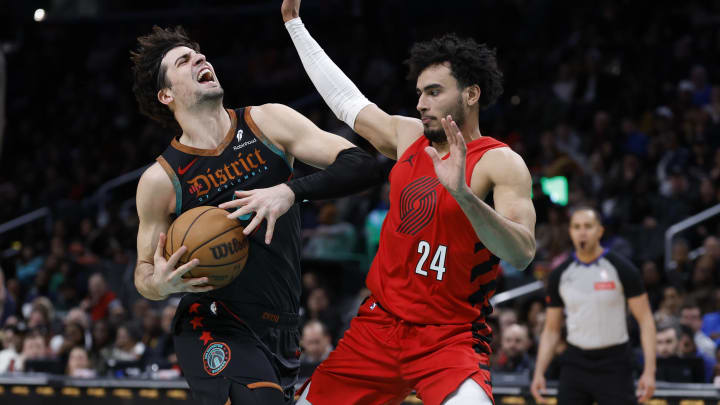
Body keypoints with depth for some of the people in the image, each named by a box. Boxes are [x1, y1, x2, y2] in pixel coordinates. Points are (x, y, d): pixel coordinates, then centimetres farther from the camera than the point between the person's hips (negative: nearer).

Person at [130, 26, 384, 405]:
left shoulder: (268, 123, 0)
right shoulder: (160, 180, -4)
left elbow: (362, 166, -9)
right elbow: (144, 273, 7)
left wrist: (291, 191, -25)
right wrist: (160, 284, -18)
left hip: (279, 331, 4)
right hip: (213, 327, -4)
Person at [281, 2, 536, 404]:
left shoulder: (501, 163, -13)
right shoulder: (408, 136, 5)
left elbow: (522, 254, -27)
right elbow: (346, 99, 21)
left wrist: (463, 193, -41)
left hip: (451, 338, -6)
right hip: (380, 323, 6)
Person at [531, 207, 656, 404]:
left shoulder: (622, 269, -6)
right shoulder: (560, 275, 5)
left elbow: (645, 320, -6)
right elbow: (551, 329, 11)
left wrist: (649, 371, -15)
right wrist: (539, 373, 0)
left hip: (614, 364, -3)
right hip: (575, 364, 3)